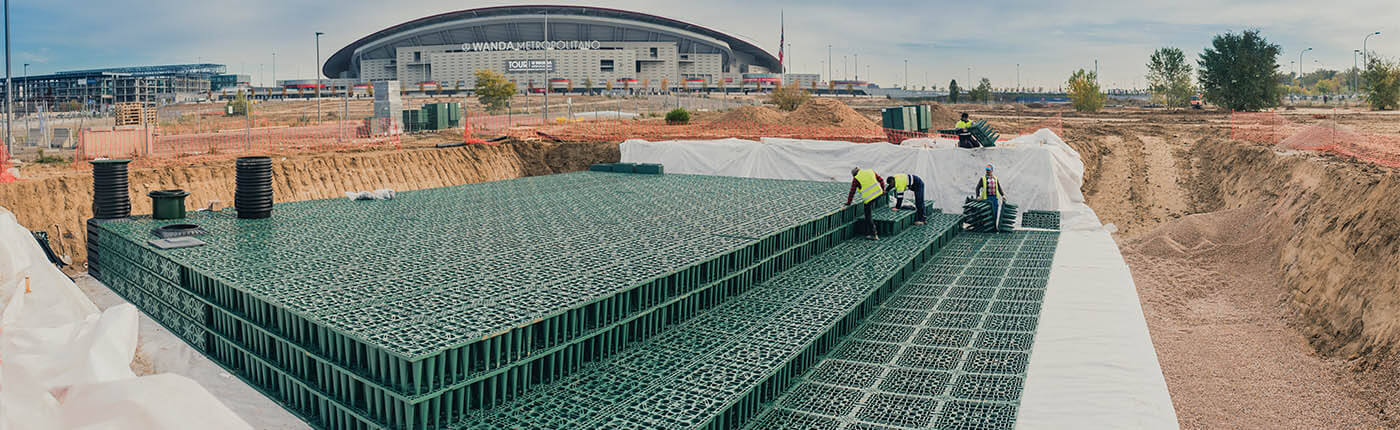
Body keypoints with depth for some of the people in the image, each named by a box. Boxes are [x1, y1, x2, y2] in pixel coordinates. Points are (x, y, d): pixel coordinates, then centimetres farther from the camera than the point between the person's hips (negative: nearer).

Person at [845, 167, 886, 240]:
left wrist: (848, 202, 13)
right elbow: (881, 180, 18)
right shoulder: (870, 171, 13)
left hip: (868, 197, -5)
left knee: (868, 217, 6)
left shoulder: (856, 179, 1)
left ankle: (874, 235, 3)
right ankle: (871, 213, 44)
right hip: (878, 193, 5)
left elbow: (852, 192, 3)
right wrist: (883, 189, 31)